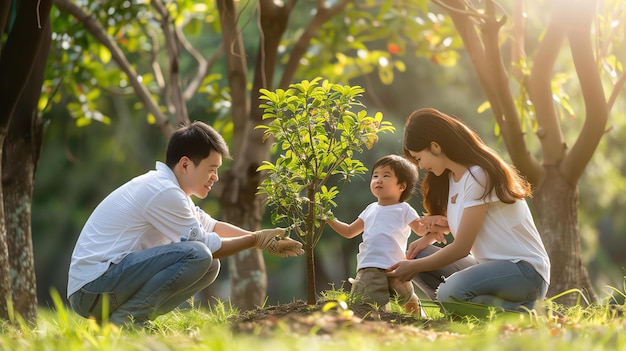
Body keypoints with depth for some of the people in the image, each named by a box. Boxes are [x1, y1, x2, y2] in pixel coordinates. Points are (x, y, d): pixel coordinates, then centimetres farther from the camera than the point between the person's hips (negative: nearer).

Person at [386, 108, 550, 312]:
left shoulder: (478, 176, -16)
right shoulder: (452, 177, 13)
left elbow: (461, 248, -15)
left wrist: (414, 267, -5)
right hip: (488, 265, 10)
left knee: (452, 291, -33)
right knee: (418, 256, -1)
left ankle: (521, 309, -9)